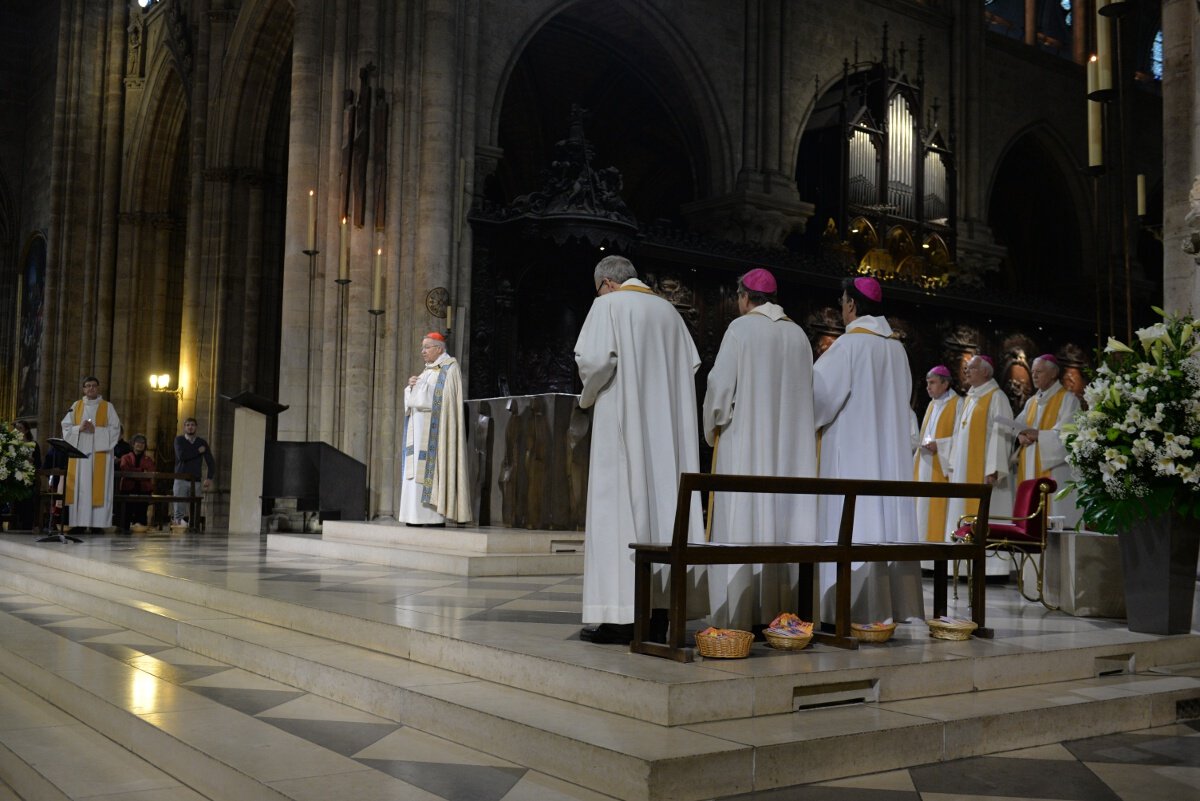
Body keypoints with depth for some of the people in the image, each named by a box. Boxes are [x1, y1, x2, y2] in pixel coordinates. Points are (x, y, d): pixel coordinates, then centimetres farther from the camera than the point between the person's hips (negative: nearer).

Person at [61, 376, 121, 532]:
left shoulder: (107, 407, 6)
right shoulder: (76, 406, 14)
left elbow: (115, 429, -2)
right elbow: (66, 426, 8)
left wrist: (95, 430, -14)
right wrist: (79, 428, -11)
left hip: (99, 452, -3)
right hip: (79, 450, 3)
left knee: (98, 487, -7)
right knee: (79, 487, -2)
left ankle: (96, 523, -8)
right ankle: (79, 522, -1)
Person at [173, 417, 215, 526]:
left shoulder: (202, 442, 13)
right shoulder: (179, 440, 6)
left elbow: (211, 461, 9)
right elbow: (181, 456, -12)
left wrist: (209, 478, -3)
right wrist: (198, 451, -3)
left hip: (196, 481, 2)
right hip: (181, 480, -2)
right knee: (179, 511, -10)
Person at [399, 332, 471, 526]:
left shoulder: (449, 368, -4)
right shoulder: (428, 370, 21)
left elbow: (441, 396, -15)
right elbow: (413, 399, 19)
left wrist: (420, 386, -8)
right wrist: (411, 386, 1)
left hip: (435, 427, -9)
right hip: (420, 426, 9)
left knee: (431, 466, -13)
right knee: (416, 469, 3)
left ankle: (436, 516, -13)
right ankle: (418, 515, 2)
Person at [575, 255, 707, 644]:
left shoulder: (609, 305, -2)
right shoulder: (668, 310, 15)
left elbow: (594, 359, -14)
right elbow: (691, 364, 13)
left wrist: (589, 395, 3)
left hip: (622, 424, -6)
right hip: (667, 427, 6)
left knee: (618, 506, -5)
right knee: (662, 501, 5)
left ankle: (620, 615, -8)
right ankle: (660, 609, 5)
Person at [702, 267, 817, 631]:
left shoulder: (741, 328, -5)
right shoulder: (799, 335, 10)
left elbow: (720, 384, -9)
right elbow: (807, 394, 9)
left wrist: (712, 430, 5)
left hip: (744, 443, -5)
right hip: (790, 448, 5)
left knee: (742, 524, -5)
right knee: (783, 522, 6)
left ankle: (740, 616, -8)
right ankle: (778, 611, 5)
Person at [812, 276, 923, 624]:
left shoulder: (849, 344, -11)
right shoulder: (896, 347, 10)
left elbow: (821, 390, -15)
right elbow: (902, 398, 17)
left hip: (852, 452, -7)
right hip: (890, 449, 7)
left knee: (854, 525, -7)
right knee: (888, 517, 7)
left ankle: (858, 607, -9)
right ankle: (895, 604, 9)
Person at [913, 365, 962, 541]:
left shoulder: (957, 404, -5)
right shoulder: (932, 405, 19)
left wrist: (939, 445, -20)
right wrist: (921, 443, 3)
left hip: (942, 467, -8)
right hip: (925, 466, 8)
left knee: (939, 509, -10)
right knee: (923, 506, 5)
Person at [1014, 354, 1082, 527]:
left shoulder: (1067, 400, -2)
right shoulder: (1031, 402, 20)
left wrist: (1037, 435, -19)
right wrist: (1020, 436, -10)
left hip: (1053, 472, -6)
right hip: (1029, 471, 7)